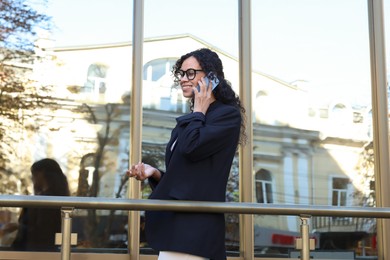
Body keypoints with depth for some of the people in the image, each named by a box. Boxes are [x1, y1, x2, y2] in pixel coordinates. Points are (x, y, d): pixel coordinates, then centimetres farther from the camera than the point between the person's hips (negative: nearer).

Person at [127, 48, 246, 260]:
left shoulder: (227, 114, -3)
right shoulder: (191, 122, 23)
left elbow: (191, 148, -19)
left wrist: (199, 111, -2)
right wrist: (154, 173, 5)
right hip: (178, 224, 9)